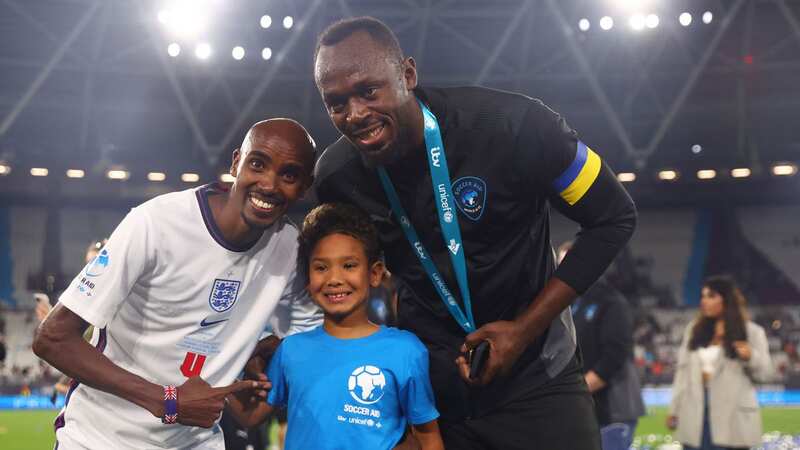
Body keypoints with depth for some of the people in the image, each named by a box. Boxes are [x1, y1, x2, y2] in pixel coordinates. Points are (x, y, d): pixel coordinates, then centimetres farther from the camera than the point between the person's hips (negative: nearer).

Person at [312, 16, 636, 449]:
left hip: (533, 375, -2)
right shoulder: (335, 177, -11)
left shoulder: (512, 125, -22)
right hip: (425, 382, 2)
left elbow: (613, 218, -12)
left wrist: (524, 329, -15)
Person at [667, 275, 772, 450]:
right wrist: (674, 409, 9)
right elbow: (683, 370, 11)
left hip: (732, 417, -4)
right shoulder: (693, 330, 11)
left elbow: (765, 373, 0)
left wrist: (751, 357, -21)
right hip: (696, 416, 4)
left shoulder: (752, 332, 0)